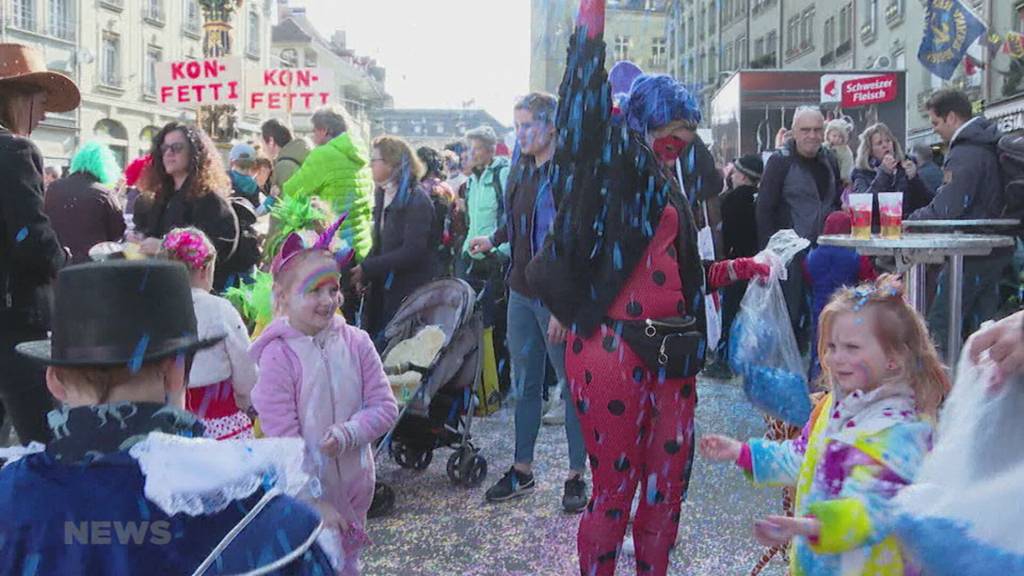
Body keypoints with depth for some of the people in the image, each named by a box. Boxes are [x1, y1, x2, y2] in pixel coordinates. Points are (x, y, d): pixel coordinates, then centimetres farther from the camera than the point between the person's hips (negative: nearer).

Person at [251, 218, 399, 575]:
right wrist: (318, 504, -15)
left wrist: (348, 433, -20)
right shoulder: (277, 356, -16)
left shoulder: (356, 343, -5)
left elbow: (385, 407, -2)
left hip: (354, 487, 4)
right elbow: (284, 438, -15)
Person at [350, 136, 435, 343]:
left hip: (409, 293, -8)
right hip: (383, 289, 8)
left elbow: (412, 252, -21)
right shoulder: (382, 194, 10)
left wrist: (367, 268, -19)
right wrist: (363, 275, -2)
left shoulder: (417, 200, -15)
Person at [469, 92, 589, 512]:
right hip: (522, 292, 8)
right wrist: (493, 240, 15)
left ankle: (577, 475, 16)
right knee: (525, 385, 14)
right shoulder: (523, 170, 10)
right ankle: (522, 470, 26)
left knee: (572, 384, 4)